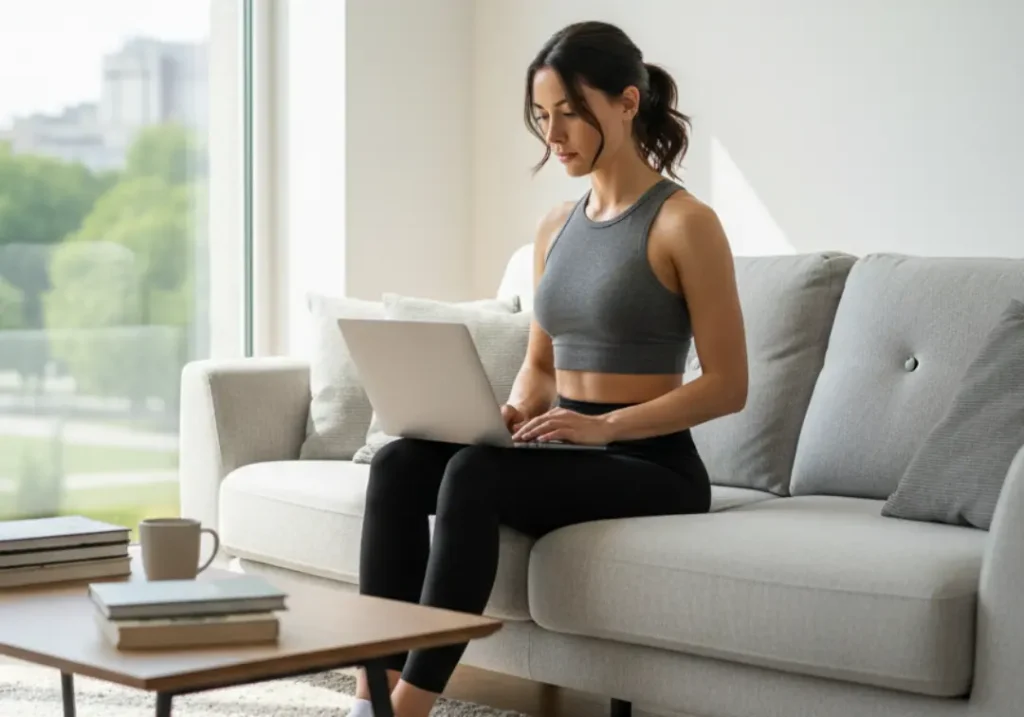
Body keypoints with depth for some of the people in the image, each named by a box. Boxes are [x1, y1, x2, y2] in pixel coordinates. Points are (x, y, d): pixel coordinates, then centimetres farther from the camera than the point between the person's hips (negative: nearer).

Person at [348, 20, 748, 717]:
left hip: (651, 465, -7)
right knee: (399, 462, -18)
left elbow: (727, 385, -11)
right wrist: (513, 415, -3)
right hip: (569, 455, 7)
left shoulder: (684, 223, -8)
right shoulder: (556, 227, 13)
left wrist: (604, 425, -22)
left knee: (476, 474, -32)